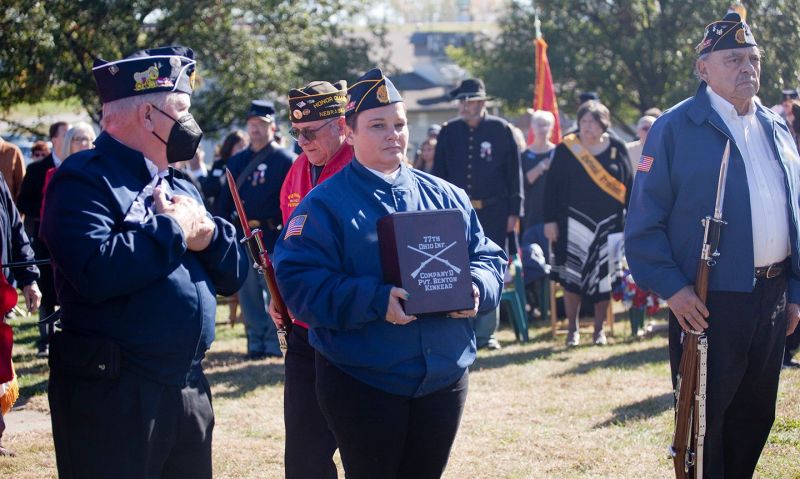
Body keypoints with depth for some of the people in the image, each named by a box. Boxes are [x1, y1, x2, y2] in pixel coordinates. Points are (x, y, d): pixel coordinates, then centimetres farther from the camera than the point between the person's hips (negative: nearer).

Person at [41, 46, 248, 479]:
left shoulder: (179, 184, 17)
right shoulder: (85, 180, -10)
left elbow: (232, 275, 17)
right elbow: (96, 272, -28)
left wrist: (210, 234, -5)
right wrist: (173, 230, -15)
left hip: (189, 389, 8)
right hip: (111, 394, -8)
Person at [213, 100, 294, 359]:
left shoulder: (285, 161, -1)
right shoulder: (237, 161, 14)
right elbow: (224, 200, 13)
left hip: (273, 238, -5)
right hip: (241, 238, 5)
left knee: (275, 293, -3)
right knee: (248, 293, 7)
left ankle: (274, 344, 4)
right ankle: (256, 342, 14)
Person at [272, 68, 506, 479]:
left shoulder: (447, 197, 9)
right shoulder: (325, 205, -6)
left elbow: (489, 258, 13)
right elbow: (299, 280, -15)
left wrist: (475, 287, -11)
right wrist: (375, 301, -26)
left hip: (444, 378, 5)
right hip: (362, 382, -4)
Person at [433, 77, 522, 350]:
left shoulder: (501, 130, -1)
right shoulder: (448, 133, 5)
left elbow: (514, 173, 1)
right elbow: (439, 174, 10)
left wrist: (514, 212, -3)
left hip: (493, 213, -1)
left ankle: (485, 333, 12)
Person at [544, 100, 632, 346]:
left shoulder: (616, 148, 4)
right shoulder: (566, 149, 0)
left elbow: (628, 185, 7)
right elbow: (552, 186, 1)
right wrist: (550, 220, -5)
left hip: (608, 224, 1)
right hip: (575, 223, -1)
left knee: (604, 277, 3)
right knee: (573, 277, -3)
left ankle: (599, 329, 13)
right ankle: (573, 329, 7)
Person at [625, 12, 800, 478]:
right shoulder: (676, 128, -7)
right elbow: (644, 220, -10)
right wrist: (671, 286, -18)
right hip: (708, 302, -6)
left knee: (754, 417, 14)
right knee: (705, 422, 0)